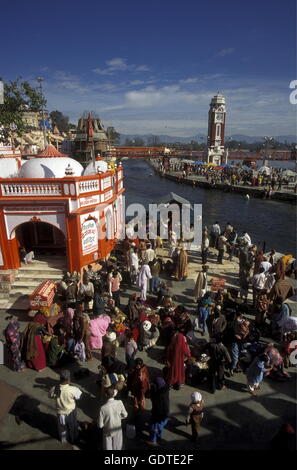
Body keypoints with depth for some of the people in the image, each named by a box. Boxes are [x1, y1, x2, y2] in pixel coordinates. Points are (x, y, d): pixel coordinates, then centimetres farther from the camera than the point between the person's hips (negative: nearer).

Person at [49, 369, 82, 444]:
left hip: (60, 412, 2)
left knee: (62, 427, 31)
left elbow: (50, 396, -5)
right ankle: (73, 440, 49)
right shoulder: (73, 390, -35)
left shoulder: (55, 389, -27)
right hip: (71, 412, -2)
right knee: (72, 427, 27)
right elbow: (79, 396, -15)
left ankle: (63, 439, 54)